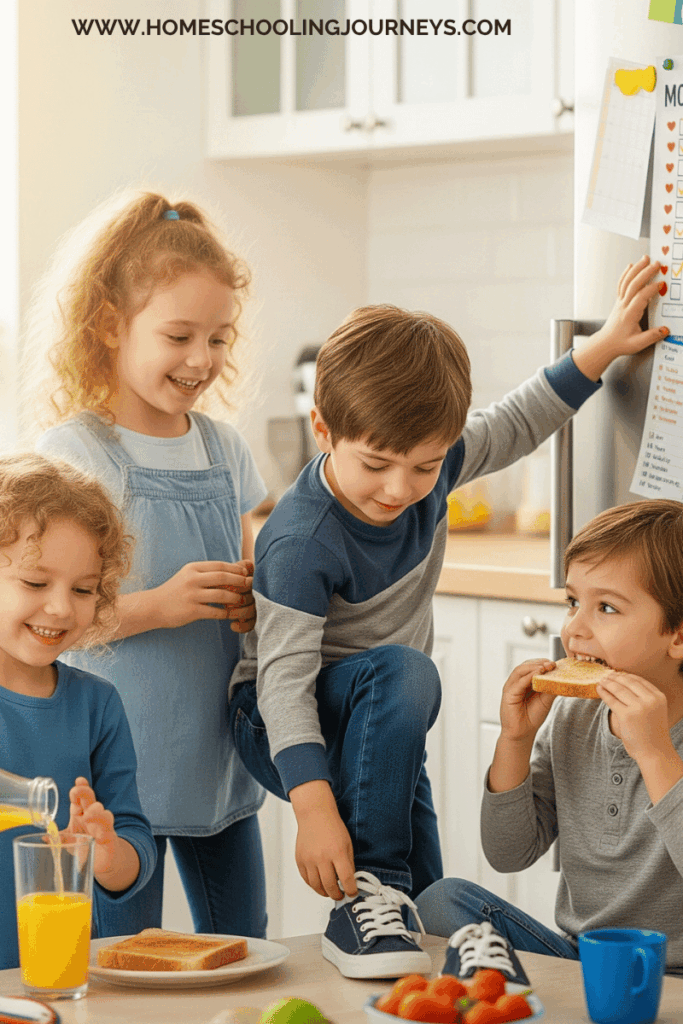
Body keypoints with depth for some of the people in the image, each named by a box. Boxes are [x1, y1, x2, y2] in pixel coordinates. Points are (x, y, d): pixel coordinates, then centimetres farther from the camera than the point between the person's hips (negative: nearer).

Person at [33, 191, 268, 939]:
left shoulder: (224, 448, 8)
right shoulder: (73, 451, -11)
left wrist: (255, 602, -3)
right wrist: (158, 604, -27)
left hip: (218, 756, 6)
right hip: (118, 765, -6)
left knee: (242, 951, 15)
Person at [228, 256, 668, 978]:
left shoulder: (426, 462, -11)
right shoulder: (302, 542, -31)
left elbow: (514, 426, 8)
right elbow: (285, 676, -34)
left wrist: (602, 348, 7)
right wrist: (314, 807, -45)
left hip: (382, 728, 7)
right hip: (288, 729, -7)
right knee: (402, 672, -37)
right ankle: (363, 899, -34)